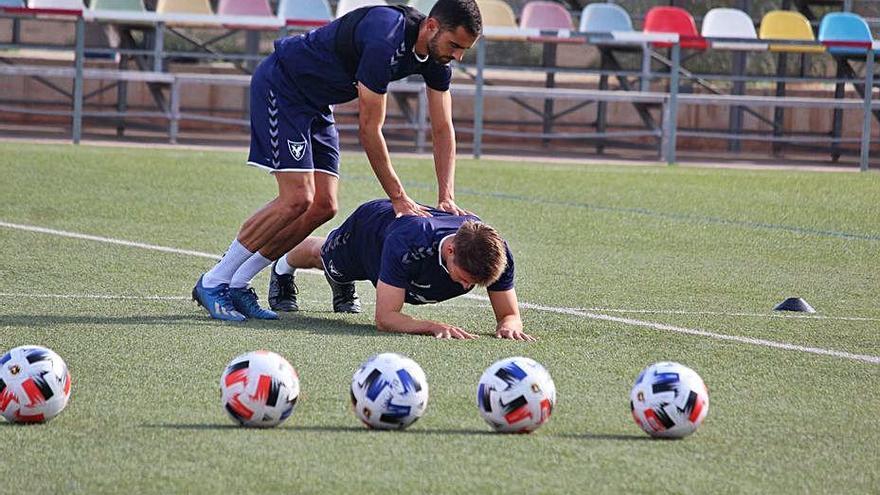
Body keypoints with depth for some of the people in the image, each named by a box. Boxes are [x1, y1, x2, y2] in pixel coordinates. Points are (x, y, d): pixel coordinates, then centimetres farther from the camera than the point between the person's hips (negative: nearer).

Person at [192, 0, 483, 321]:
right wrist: (399, 198, -25)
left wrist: (447, 198, -14)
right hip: (280, 86, -9)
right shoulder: (385, 41, -34)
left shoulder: (437, 56, -7)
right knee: (297, 199, -18)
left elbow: (443, 129, -2)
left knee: (323, 207, -1)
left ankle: (237, 285, 5)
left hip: (317, 102, 9)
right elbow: (369, 128, -28)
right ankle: (212, 283, -8)